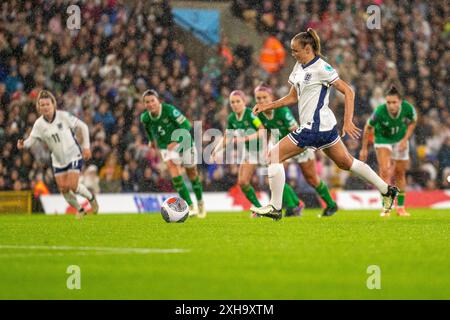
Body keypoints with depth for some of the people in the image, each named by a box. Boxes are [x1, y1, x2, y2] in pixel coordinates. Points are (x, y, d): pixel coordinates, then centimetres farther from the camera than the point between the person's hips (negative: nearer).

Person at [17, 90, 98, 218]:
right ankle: (80, 210, 25)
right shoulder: (39, 124, -8)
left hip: (74, 155, -4)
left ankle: (91, 198, 15)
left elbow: (83, 127, -9)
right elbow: (32, 139, -9)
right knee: (63, 189, 0)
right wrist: (23, 144, -33)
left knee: (72, 186, -15)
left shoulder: (63, 116, -18)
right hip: (58, 160, 4)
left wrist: (86, 146, -11)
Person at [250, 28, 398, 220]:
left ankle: (275, 208, -7)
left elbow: (348, 92, -13)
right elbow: (293, 97, 20)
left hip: (314, 128, -10)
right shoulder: (299, 67, 12)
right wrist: (267, 106, 10)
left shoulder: (321, 68, -14)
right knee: (346, 162, 18)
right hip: (325, 126, 10)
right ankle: (387, 190, 26)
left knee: (274, 156, -10)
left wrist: (348, 122, -19)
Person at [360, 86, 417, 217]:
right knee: (385, 171, -17)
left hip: (400, 140, 3)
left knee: (400, 173, 9)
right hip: (383, 140, -3)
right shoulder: (379, 111, -33)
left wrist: (405, 139, -13)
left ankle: (401, 207, 24)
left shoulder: (408, 108, -28)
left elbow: (412, 122, -4)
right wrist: (364, 149, -8)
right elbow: (368, 128, -15)